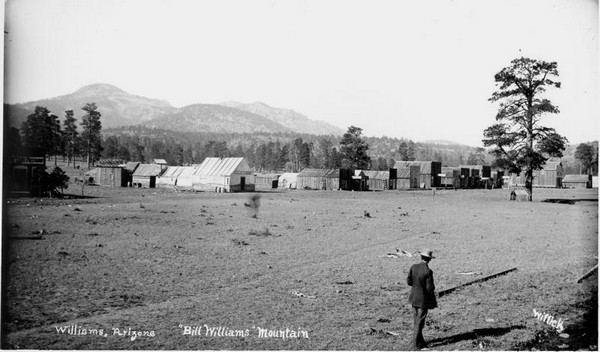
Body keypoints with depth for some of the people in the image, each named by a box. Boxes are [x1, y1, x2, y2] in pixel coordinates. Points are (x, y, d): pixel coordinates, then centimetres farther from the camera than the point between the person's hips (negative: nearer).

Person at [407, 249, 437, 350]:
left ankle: (420, 340, 31)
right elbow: (430, 288, -19)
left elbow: (409, 282, -2)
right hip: (423, 300, -6)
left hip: (414, 298, 6)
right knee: (420, 322, 5)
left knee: (417, 321, 18)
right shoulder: (428, 271, -22)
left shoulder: (413, 267, -7)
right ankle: (415, 344, 11)